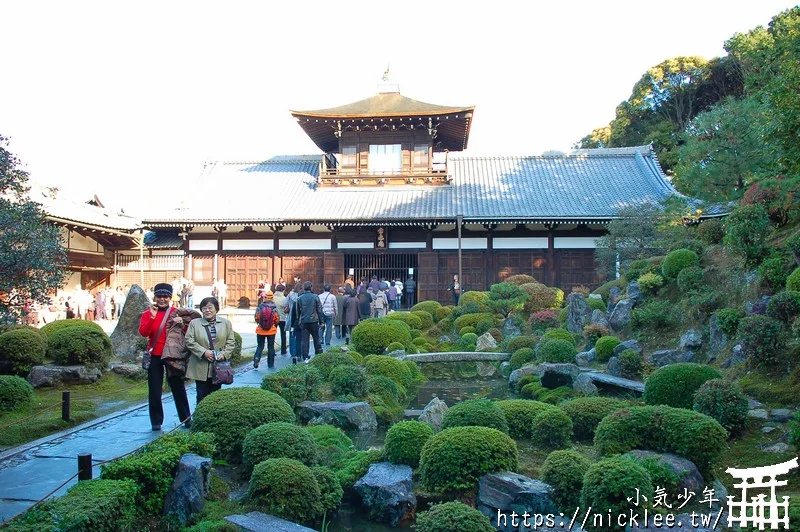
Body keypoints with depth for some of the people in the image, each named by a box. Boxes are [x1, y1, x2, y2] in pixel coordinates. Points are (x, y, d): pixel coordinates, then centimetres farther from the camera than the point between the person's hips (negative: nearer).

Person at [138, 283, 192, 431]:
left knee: (178, 387, 8)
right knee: (155, 390, 4)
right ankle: (156, 421, 14)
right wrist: (152, 317, -24)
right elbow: (143, 333, -13)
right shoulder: (148, 313, 1)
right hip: (155, 356, 0)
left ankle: (186, 418, 18)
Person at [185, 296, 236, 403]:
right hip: (201, 368, -1)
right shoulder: (194, 323, 4)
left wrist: (224, 354, -11)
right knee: (202, 396, 3)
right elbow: (189, 341, -3)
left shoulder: (226, 323, 7)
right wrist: (203, 352, -14)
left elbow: (231, 342, 6)